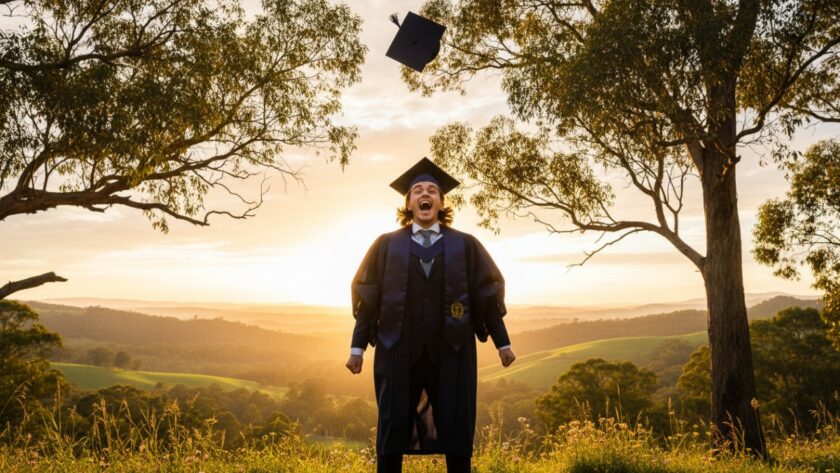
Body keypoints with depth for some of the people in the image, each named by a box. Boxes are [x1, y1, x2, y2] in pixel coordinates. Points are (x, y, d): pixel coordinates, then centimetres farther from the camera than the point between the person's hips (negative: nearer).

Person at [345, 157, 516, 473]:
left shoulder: (465, 245, 8)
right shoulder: (386, 245, 7)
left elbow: (487, 295, 8)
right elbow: (368, 298, 5)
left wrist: (502, 343, 5)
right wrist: (357, 347, 0)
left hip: (451, 352, 0)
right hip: (399, 352, 0)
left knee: (456, 432, 5)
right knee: (392, 431, 3)